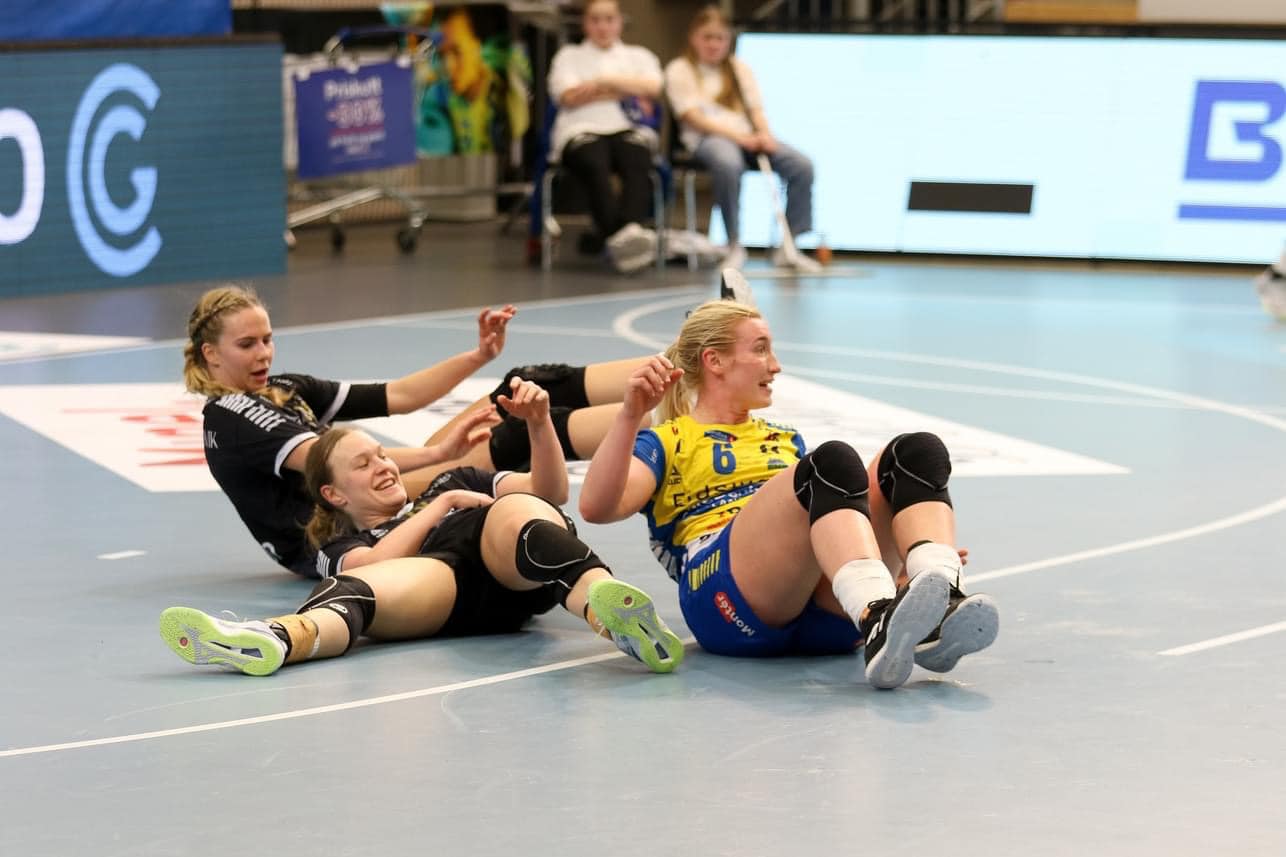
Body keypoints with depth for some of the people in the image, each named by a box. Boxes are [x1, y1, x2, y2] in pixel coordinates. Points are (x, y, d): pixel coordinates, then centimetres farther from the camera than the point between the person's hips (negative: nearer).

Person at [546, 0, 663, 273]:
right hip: (582, 131, -1)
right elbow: (569, 97, 4)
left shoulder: (639, 56, 28)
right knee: (595, 165, -38)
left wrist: (604, 81, 2)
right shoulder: (569, 56, 24)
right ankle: (616, 236, -55)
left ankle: (632, 229, -59)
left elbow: (653, 88, 6)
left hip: (629, 130, 1)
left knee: (636, 163, -36)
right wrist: (624, 91, 5)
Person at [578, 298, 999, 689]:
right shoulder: (667, 443, 21)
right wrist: (630, 416, -13)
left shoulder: (785, 440, 39)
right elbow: (596, 507, 2)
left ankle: (942, 608, -45)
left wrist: (907, 553, 15)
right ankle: (880, 625, -59)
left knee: (917, 451, -18)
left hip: (825, 611, 5)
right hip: (736, 606, -5)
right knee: (831, 462, -32)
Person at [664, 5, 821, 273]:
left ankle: (787, 248, -17)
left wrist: (764, 135, -12)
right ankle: (734, 246, -28)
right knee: (727, 163, -42)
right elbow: (694, 117, -7)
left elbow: (756, 109, 12)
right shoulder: (679, 70, 5)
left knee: (801, 165, -21)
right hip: (706, 138, -5)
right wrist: (739, 137, -18)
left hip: (748, 138, 5)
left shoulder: (740, 69, 22)